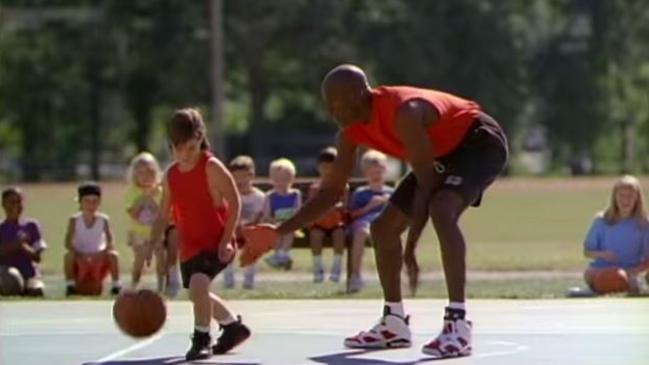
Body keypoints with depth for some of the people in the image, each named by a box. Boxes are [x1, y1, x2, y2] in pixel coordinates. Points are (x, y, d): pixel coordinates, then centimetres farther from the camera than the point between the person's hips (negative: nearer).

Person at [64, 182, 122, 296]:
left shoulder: (103, 220, -7)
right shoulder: (75, 220, -9)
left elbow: (110, 242, -10)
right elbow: (68, 243, -14)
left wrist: (103, 253, -31)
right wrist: (79, 254, -31)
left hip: (99, 259, 1)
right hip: (80, 259, -1)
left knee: (113, 255, -26)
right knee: (69, 255, -32)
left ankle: (116, 285, -15)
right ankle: (70, 285, -19)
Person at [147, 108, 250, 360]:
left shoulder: (211, 167, -15)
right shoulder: (171, 175, 3)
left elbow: (235, 203, -13)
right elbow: (163, 216, 10)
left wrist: (227, 240, -19)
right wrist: (150, 248, 2)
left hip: (216, 242, -8)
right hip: (190, 245, 8)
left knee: (198, 285, -27)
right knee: (198, 294, 20)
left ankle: (202, 340, -10)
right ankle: (234, 328, 44)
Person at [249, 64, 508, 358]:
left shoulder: (404, 113, -35)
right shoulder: (352, 131, -8)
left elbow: (426, 183, -33)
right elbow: (332, 190, 1)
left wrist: (410, 248, -33)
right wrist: (280, 231, -6)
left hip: (479, 142, -9)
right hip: (442, 154, 9)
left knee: (441, 210, -35)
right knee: (382, 229, 7)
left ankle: (458, 325, -37)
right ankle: (394, 325, 19)